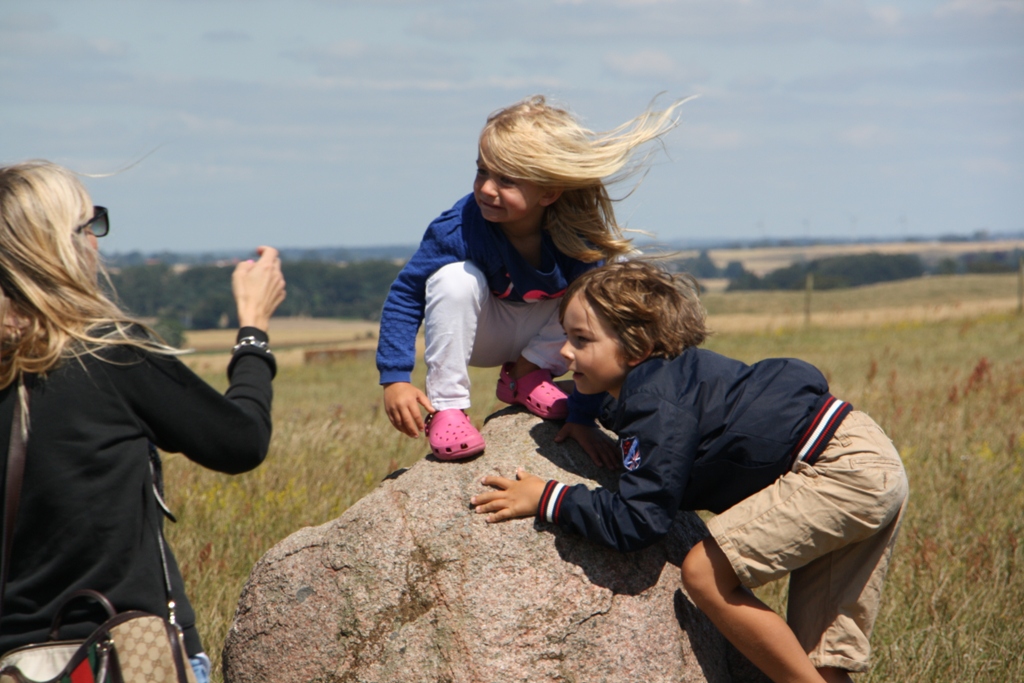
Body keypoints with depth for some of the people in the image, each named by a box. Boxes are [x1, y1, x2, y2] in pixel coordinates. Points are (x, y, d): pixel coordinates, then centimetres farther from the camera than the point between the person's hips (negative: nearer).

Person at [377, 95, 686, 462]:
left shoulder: (579, 238, -29)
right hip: (477, 334, -2)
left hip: (537, 334, 2)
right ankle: (444, 406, -20)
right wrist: (395, 379, -32)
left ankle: (525, 375, -2)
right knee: (456, 278, -34)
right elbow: (406, 294, -24)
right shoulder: (460, 228, -31)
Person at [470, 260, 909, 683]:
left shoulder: (659, 404, -18)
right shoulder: (668, 378, 11)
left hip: (843, 469, -10)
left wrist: (547, 499, -11)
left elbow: (635, 520, -19)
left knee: (705, 574, -13)